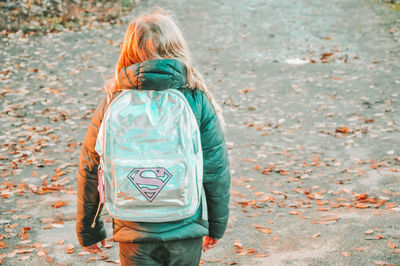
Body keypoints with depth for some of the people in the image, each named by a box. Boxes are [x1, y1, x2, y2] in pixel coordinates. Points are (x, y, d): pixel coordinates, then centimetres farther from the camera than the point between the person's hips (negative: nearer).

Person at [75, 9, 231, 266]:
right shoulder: (197, 101, -11)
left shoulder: (113, 105, -9)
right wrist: (217, 225, 9)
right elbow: (216, 171, -6)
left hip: (135, 235, 0)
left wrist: (88, 230, 11)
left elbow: (90, 172, -2)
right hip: (186, 230, 0)